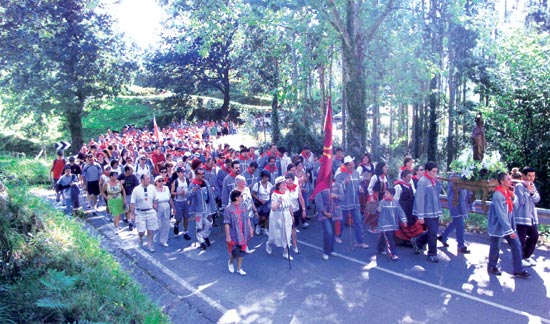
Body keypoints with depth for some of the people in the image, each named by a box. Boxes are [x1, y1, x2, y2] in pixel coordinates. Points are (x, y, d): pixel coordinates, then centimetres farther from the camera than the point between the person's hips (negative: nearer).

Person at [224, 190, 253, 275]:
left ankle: (239, 268, 28)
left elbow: (247, 219, 11)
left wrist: (250, 229, 10)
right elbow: (226, 224, -15)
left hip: (243, 235, 5)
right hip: (234, 236, -5)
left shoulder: (242, 207, 2)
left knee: (241, 252, 12)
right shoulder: (228, 209, -15)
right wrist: (228, 236, -15)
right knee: (235, 253, 1)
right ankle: (230, 262, 33)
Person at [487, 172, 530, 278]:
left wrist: (512, 195, -11)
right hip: (498, 226, -8)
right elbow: (501, 215, -26)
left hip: (508, 225, 8)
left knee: (517, 245, 7)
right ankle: (492, 267, 29)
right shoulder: (498, 195, -24)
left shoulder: (508, 192, 2)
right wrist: (510, 231, -25)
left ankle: (518, 270, 15)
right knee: (495, 248, 8)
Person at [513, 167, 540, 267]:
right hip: (521, 217, -8)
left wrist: (532, 192, -15)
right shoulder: (519, 186, -13)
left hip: (532, 217, 8)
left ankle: (527, 256, 30)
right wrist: (527, 190, -20)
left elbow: (537, 199, 3)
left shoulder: (533, 185, 12)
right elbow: (521, 201, -19)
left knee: (534, 236, 14)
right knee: (521, 239, -3)